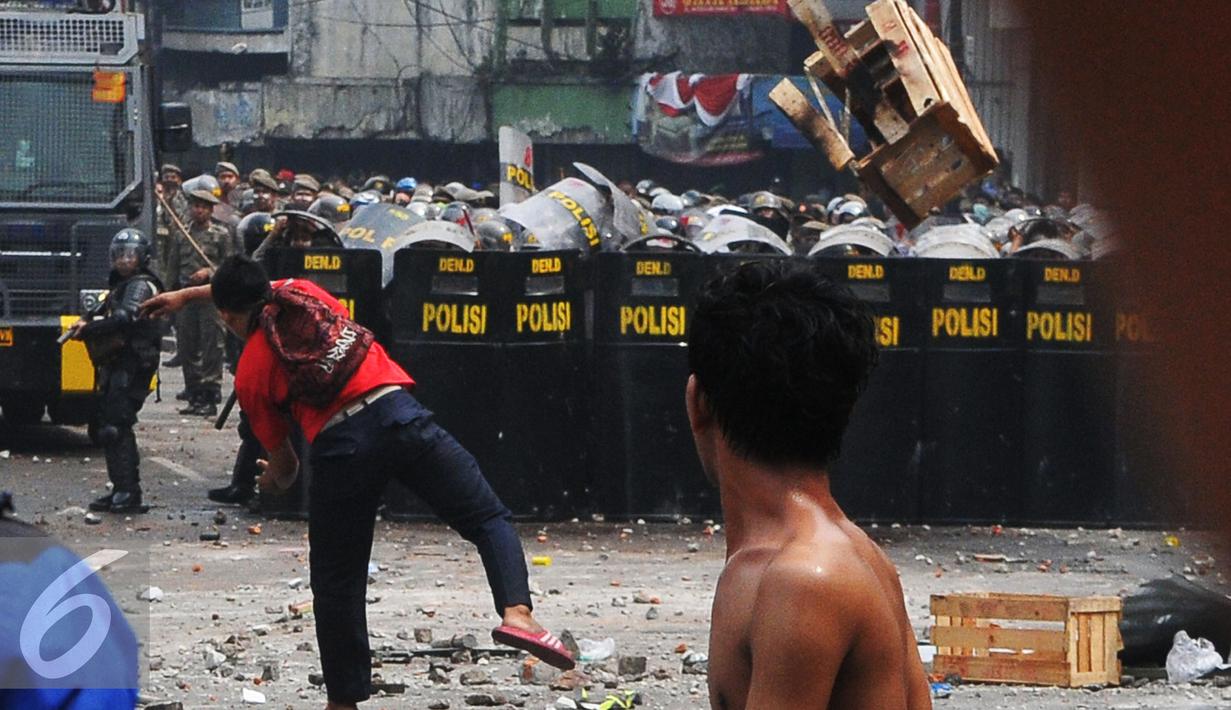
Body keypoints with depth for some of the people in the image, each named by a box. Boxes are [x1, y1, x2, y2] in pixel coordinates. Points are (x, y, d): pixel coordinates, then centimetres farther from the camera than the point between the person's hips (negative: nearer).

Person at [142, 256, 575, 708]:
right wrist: (187, 294, 57)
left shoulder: (250, 374, 13)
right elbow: (254, 292, 45)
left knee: (336, 585, 12)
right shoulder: (301, 293, 20)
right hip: (397, 413, 2)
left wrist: (274, 480, 43)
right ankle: (516, 612, -22)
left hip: (337, 446, -2)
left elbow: (283, 463, 19)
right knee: (490, 520, 4)